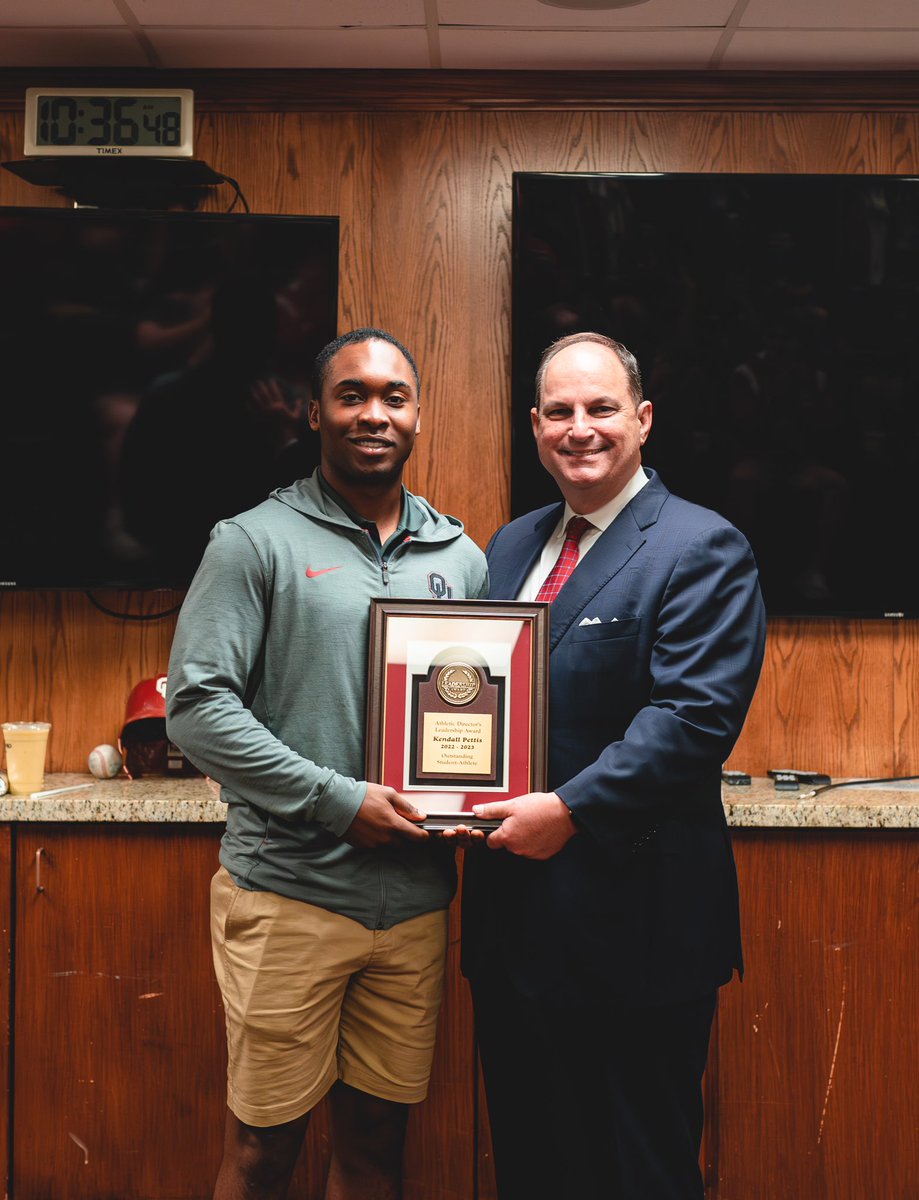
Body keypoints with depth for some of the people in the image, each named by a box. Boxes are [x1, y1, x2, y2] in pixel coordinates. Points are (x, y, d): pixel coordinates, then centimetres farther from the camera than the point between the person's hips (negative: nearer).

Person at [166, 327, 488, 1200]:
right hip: (288, 891, -4)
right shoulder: (255, 542, -3)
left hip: (415, 896, 4)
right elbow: (196, 704, -10)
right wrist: (339, 801, -16)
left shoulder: (462, 558, 11)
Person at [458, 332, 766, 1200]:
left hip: (631, 923, -6)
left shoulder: (701, 550, -9)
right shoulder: (510, 547, 13)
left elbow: (697, 714, -19)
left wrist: (570, 810, -24)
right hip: (512, 912, 7)